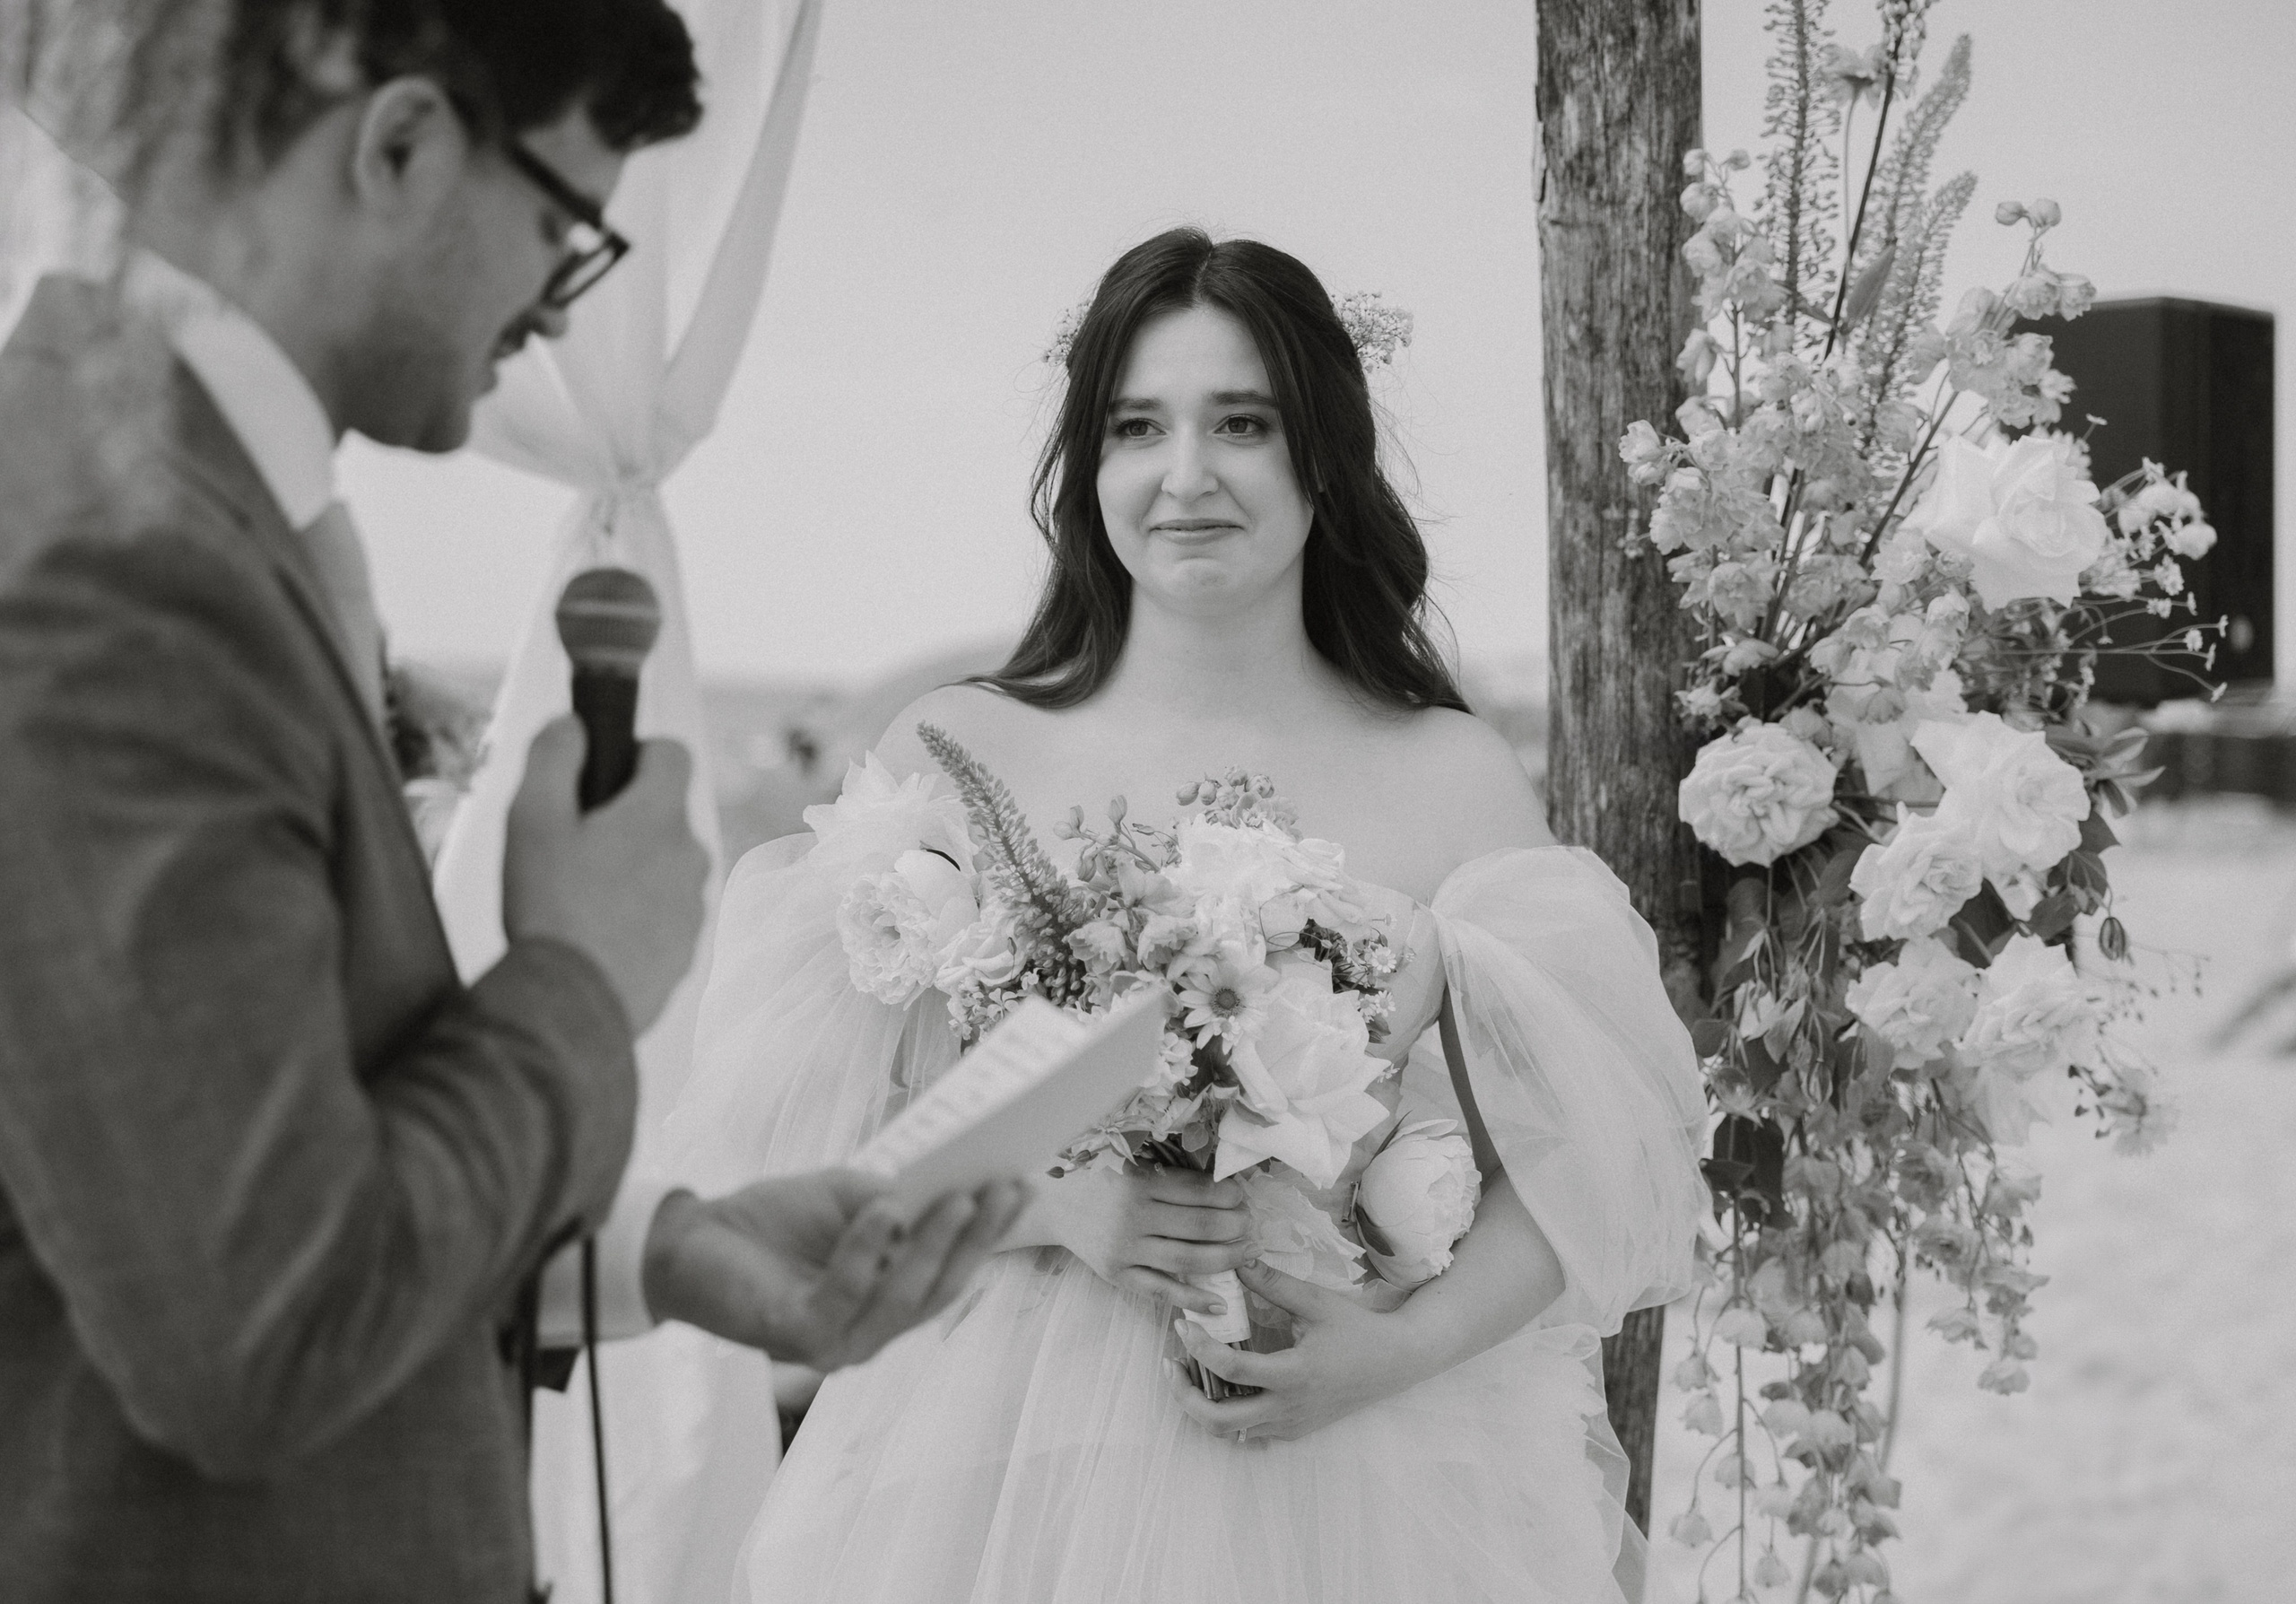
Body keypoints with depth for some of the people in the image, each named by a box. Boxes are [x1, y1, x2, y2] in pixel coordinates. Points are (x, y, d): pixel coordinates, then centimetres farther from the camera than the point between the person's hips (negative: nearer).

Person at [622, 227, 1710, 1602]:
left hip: (1367, 1466, 0)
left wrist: (1404, 1345, -16)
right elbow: (815, 1128, -3)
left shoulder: (1456, 778, -2)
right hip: (1006, 1454, 0)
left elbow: (1575, 1156, -2)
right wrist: (1055, 1204, -18)